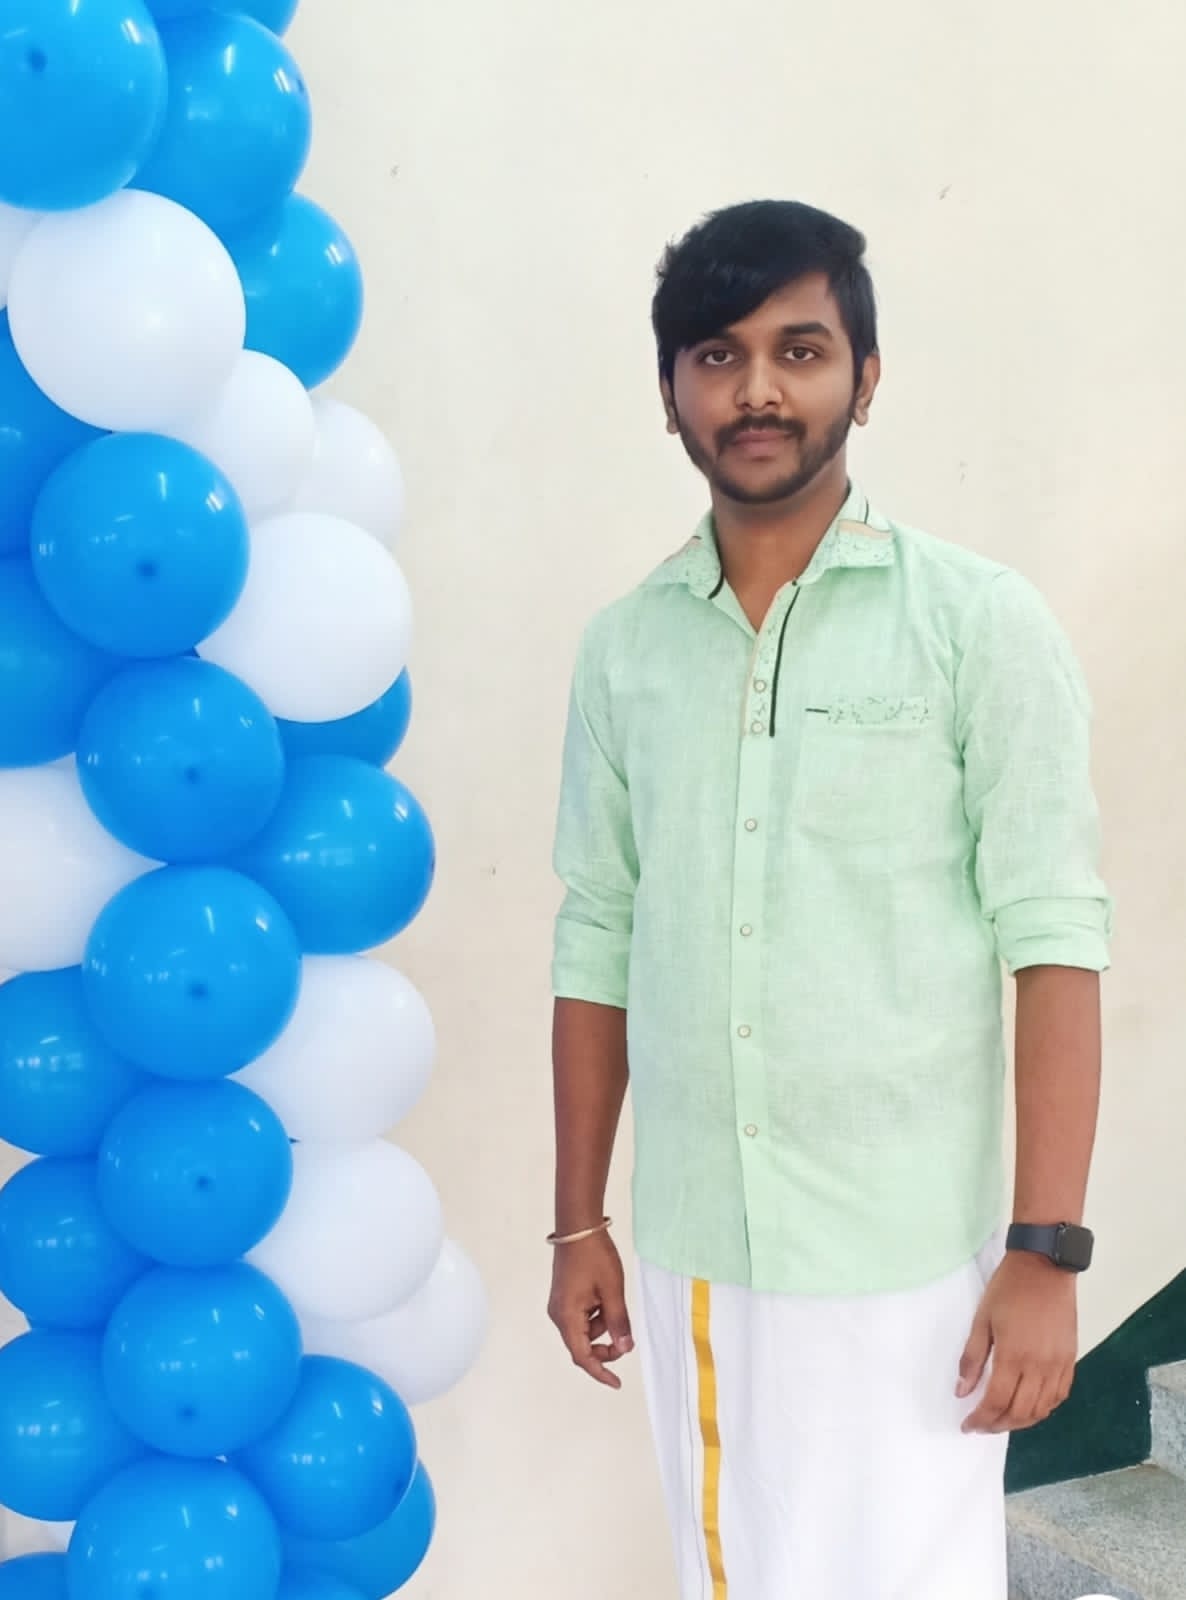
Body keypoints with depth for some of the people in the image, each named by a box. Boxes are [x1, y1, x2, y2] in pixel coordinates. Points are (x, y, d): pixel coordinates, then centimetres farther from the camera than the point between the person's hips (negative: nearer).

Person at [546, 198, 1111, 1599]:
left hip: (909, 1260, -4)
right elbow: (598, 943, 9)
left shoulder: (982, 625, -7)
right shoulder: (623, 648, 5)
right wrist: (578, 1222, 9)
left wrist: (1046, 1251, -13)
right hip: (688, 1255, 4)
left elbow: (1053, 939, -9)